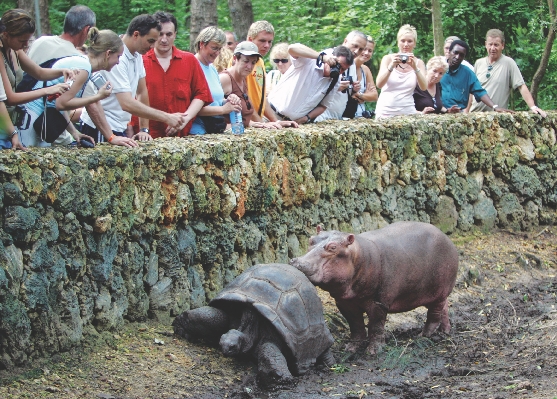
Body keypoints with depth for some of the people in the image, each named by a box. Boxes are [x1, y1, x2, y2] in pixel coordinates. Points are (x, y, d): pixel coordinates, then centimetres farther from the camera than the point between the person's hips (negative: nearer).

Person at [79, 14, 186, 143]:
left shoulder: (137, 55, 5)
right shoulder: (117, 58, -22)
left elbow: (142, 92, 10)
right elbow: (127, 104, -30)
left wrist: (144, 129, 2)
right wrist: (167, 118, -30)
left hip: (119, 129, 8)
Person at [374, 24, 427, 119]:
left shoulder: (418, 62, 5)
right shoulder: (388, 59, 1)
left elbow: (424, 87, -8)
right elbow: (379, 84, -11)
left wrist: (415, 68, -23)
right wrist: (391, 66, -26)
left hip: (407, 111, 1)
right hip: (385, 111, -1)